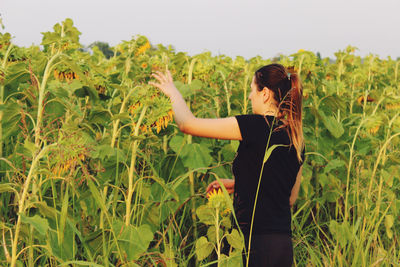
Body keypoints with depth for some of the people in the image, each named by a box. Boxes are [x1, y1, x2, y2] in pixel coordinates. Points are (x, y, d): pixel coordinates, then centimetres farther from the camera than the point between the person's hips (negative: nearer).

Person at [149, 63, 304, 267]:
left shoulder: (257, 126, -13)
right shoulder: (296, 139, 10)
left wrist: (173, 92, 9)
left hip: (256, 245, -8)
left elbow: (187, 124, -11)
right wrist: (239, 185, 22)